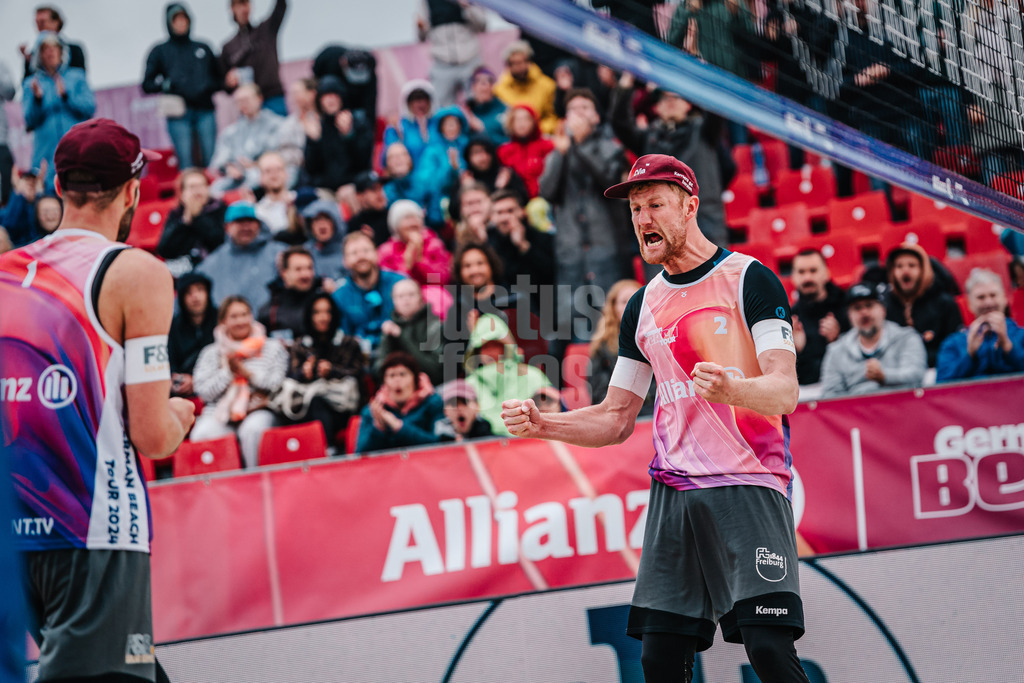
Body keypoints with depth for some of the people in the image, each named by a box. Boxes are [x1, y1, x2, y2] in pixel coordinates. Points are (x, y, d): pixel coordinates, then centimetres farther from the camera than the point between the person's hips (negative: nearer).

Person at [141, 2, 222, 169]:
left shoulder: (203, 49, 19)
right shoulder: (160, 52, 12)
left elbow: (219, 79, 21)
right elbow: (147, 85, 8)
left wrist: (209, 87, -1)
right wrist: (167, 85, -11)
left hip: (205, 112, 2)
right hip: (178, 114, -2)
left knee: (211, 160, -7)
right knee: (185, 162, -10)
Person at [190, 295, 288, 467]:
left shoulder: (272, 348, 14)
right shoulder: (211, 353, 16)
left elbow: (277, 385, 1)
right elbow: (204, 392, 5)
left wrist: (245, 371, -4)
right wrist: (228, 370, -4)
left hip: (258, 410, -1)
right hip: (219, 413, 1)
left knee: (253, 429, -37)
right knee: (201, 435, -31)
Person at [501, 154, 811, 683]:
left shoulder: (749, 279, -1)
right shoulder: (643, 307, 17)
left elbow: (785, 391, -11)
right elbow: (617, 419, 20)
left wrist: (729, 388, -32)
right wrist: (541, 424, 4)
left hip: (750, 485, -5)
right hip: (673, 491, 5)